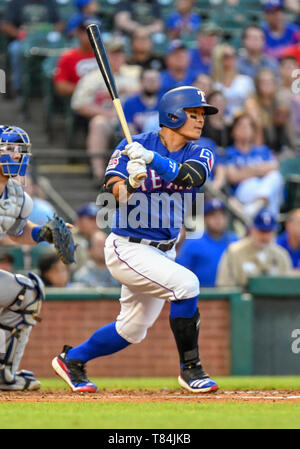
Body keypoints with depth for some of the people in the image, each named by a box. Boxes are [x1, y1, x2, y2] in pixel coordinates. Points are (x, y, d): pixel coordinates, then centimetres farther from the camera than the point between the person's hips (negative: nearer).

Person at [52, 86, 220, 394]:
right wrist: (130, 183, -40)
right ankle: (190, 369, -14)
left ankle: (72, 359, 37)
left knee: (131, 330, 15)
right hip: (128, 249, -7)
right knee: (186, 284, -25)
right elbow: (112, 191, -18)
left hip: (163, 252, 7)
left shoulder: (200, 155, 1)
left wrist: (152, 159, -37)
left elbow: (189, 176, -22)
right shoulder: (134, 146, -9)